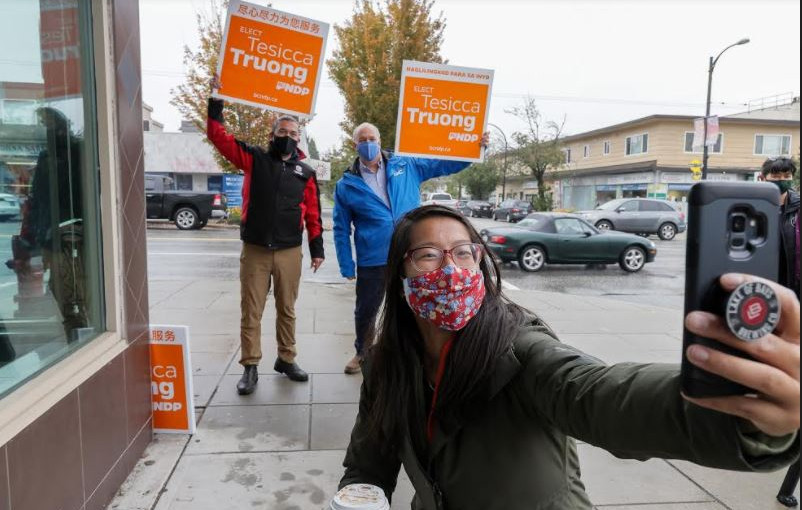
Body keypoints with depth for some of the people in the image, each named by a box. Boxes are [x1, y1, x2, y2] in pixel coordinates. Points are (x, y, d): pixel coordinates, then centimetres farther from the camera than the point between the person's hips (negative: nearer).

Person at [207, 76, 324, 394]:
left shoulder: (306, 173, 7)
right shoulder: (254, 160, 4)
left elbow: (313, 214, 7)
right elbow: (218, 136, -1)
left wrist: (317, 248, 4)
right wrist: (216, 101, -9)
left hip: (290, 252, 1)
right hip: (254, 251, -1)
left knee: (287, 310, 12)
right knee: (251, 311, 3)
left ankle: (286, 359, 27)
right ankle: (250, 367, 14)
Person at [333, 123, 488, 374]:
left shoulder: (406, 166, 4)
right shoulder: (347, 185, 1)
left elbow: (446, 164, 10)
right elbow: (341, 229, 3)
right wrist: (347, 266, -1)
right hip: (372, 262, 0)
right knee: (365, 311, 15)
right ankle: (362, 353, 41)